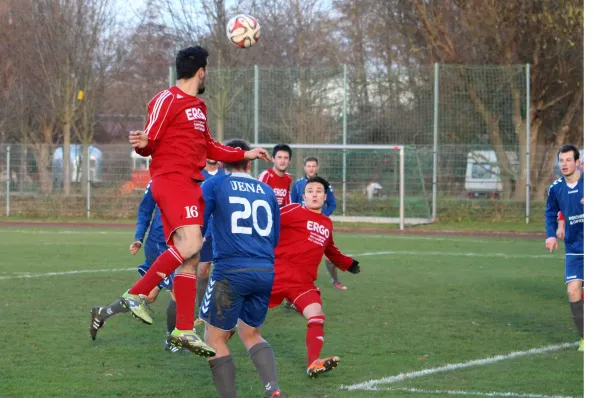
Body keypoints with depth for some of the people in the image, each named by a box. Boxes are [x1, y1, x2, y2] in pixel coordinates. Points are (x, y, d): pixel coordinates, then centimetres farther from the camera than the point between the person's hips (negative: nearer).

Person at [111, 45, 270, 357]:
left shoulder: (198, 107, 22)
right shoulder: (167, 100, -5)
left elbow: (207, 148, 33)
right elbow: (151, 142, -9)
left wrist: (246, 155, 34)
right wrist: (142, 143, -31)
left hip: (191, 185, 9)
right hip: (171, 179, -9)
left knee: (189, 260, 6)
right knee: (191, 243, -28)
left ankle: (183, 331, 8)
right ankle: (137, 294, -25)